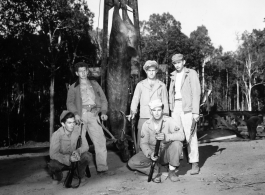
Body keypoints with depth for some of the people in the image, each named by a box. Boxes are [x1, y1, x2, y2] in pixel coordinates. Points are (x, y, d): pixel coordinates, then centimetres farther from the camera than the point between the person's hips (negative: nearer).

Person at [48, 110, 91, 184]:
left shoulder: (79, 130, -16)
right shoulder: (56, 135, -22)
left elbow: (85, 146, -15)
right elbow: (53, 154, -28)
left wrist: (78, 151, -39)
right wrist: (69, 158, -42)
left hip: (76, 158, 2)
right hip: (62, 159, -2)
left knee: (87, 156, -27)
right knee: (52, 165, -33)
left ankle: (80, 175, 3)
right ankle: (57, 175, 6)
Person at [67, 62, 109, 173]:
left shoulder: (94, 84, 23)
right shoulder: (73, 87, 16)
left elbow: (103, 99, 18)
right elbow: (69, 102, 5)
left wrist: (104, 112, 2)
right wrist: (75, 113, -13)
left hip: (93, 114, 1)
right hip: (81, 115, -1)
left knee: (100, 140, -11)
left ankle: (102, 166, -9)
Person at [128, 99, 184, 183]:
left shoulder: (169, 121, -13)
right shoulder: (146, 124, -7)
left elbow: (181, 135, -25)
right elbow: (143, 143, -8)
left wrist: (166, 137, -42)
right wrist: (150, 153, -30)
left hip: (167, 153, -1)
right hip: (152, 151, 1)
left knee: (177, 144, -33)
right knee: (132, 163, -22)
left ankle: (172, 171, -14)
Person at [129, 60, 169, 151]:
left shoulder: (162, 86, 11)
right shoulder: (140, 85, 11)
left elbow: (165, 102, 13)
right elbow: (135, 99, 7)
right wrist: (133, 112, -8)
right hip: (143, 118, 0)